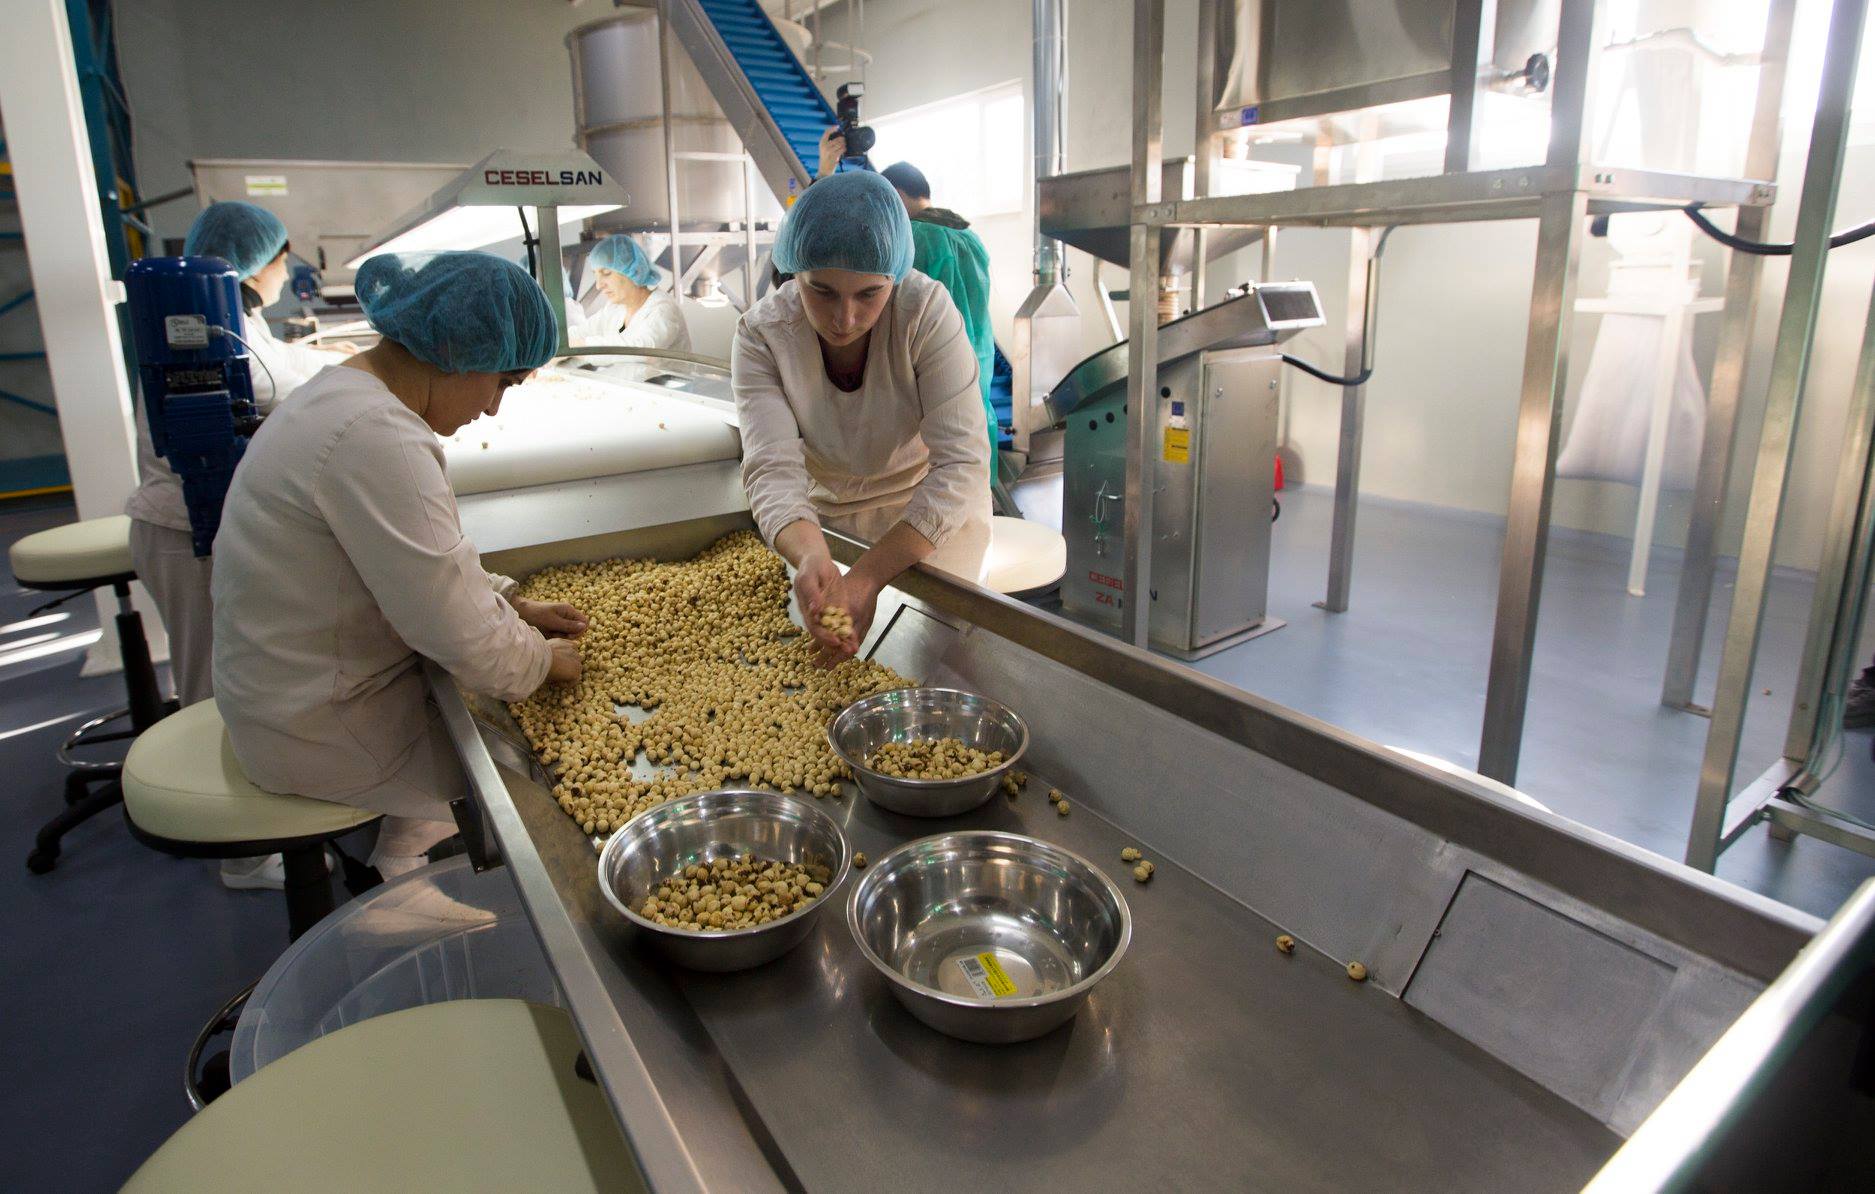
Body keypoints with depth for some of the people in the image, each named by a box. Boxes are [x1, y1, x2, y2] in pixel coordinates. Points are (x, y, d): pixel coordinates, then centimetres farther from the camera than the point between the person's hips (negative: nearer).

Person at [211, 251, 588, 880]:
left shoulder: (344, 392, 4)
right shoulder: (376, 438, -29)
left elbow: (429, 560, 15)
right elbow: (457, 631, -28)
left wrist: (513, 606, 5)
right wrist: (542, 659, -10)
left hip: (301, 684, 9)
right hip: (319, 728, -9)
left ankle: (410, 846, 18)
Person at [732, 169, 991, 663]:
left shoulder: (926, 311, -27)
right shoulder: (762, 334, -21)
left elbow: (960, 463, -34)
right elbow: (773, 468, -31)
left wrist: (866, 577, -44)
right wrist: (812, 557, -54)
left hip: (935, 512, -1)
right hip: (826, 515, 2)